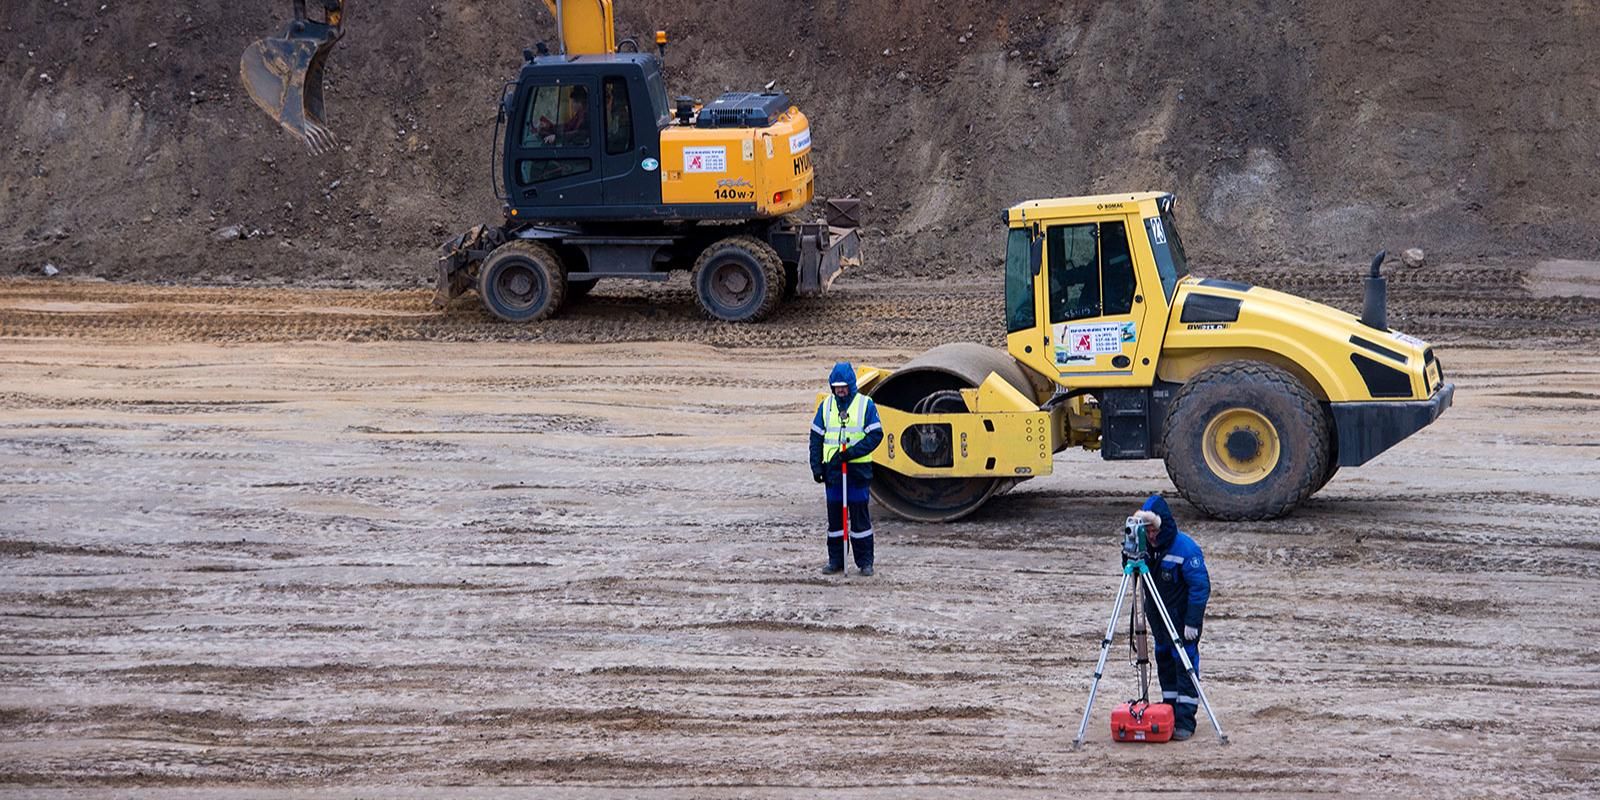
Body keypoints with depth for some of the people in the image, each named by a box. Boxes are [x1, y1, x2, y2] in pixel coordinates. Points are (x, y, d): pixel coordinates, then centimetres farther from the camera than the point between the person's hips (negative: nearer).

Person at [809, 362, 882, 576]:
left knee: (860, 516, -1)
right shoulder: (826, 405, 9)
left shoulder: (865, 404, -1)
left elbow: (875, 435, -5)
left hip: (858, 469, -3)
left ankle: (865, 562, 4)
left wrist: (852, 452, -17)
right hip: (832, 469, 3)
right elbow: (816, 437, 11)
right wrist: (816, 466, 2)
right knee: (834, 515, 6)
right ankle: (835, 561, 13)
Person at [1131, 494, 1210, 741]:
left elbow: (1200, 586, -19)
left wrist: (1192, 621, -21)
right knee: (1164, 660, 12)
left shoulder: (1185, 549, -20)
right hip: (1158, 616, 7)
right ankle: (1170, 712, 21)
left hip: (1182, 617, -7)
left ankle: (1185, 721, -8)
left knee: (1185, 663, -8)